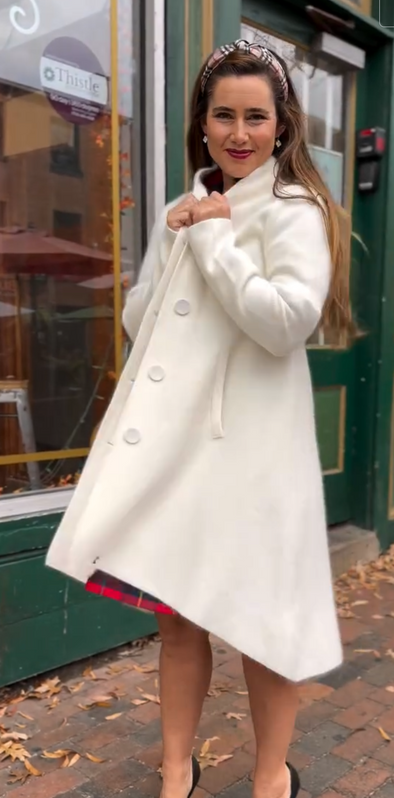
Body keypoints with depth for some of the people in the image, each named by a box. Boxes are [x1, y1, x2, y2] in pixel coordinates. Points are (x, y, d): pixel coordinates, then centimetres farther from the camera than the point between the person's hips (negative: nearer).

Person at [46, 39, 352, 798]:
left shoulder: (293, 211, -5)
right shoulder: (182, 211, 16)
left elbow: (288, 322, -21)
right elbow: (138, 320, 14)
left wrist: (213, 237, -13)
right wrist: (174, 238, 1)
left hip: (248, 443, -6)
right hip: (173, 436, 6)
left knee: (258, 618, 6)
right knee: (176, 613, 14)